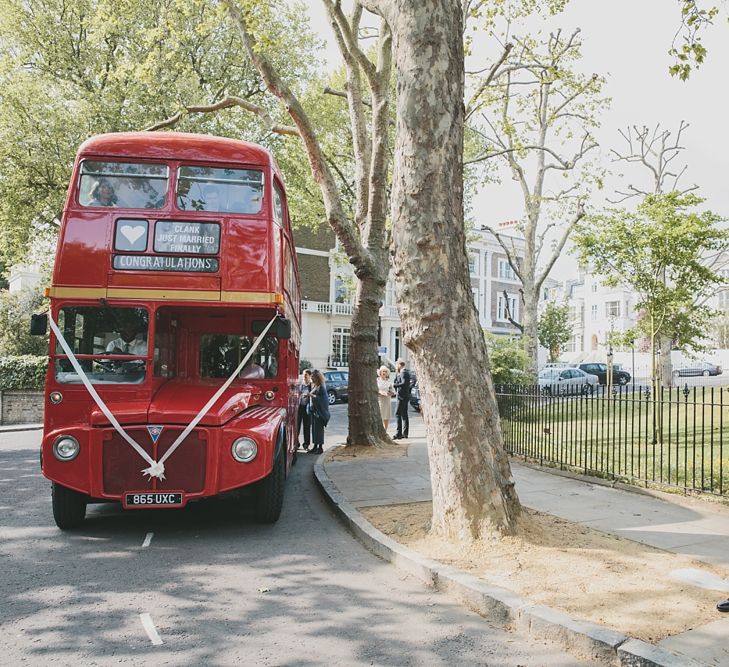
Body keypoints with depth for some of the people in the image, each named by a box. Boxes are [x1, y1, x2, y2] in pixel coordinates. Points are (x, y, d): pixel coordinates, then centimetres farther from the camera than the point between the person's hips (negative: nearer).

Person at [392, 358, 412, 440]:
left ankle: (399, 434, -13)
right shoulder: (405, 372, 17)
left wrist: (395, 385, -16)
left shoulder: (403, 372, -13)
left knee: (398, 414, -10)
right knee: (404, 415, 13)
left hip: (402, 396, -11)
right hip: (405, 396, 11)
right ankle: (405, 433, 17)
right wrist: (397, 373, 8)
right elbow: (395, 381, 18)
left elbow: (404, 383, -26)